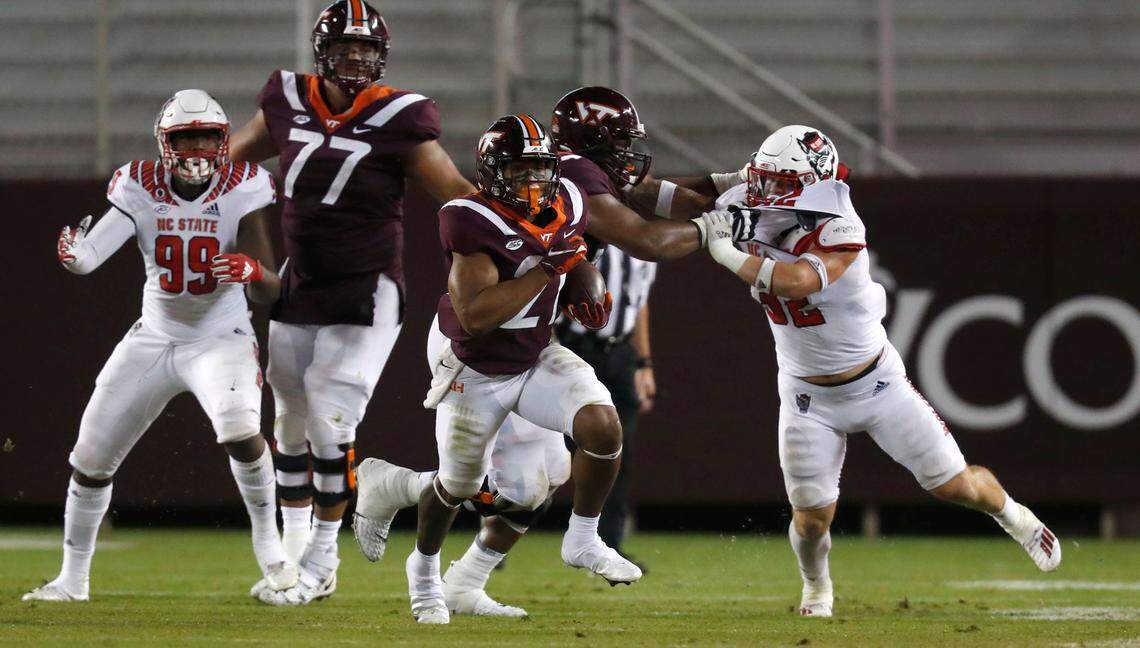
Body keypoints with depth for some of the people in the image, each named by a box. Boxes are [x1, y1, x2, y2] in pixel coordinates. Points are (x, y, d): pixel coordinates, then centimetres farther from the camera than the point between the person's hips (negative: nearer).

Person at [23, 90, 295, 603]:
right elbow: (92, 254, -24)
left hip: (221, 339, -3)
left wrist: (252, 270, -39)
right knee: (91, 458, 4)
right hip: (154, 342, 3)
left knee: (240, 431, -31)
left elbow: (270, 292, -16)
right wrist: (73, 256, -47)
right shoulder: (141, 190, -10)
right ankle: (73, 578, 23)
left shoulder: (239, 191, -14)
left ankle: (267, 542, -7)